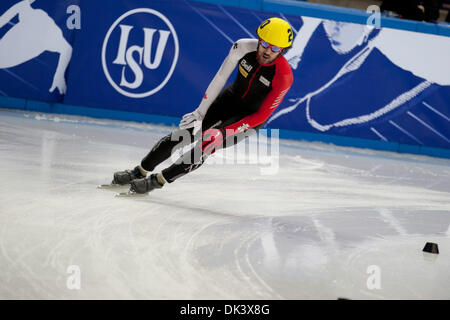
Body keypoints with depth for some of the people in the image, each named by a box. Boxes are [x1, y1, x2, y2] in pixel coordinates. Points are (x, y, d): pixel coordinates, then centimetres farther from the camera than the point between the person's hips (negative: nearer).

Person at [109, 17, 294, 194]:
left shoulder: (283, 76, -29)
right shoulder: (244, 48, -21)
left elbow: (262, 115, -22)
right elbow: (220, 78, -9)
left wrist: (227, 131, -27)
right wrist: (200, 112, -8)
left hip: (250, 118, -4)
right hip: (229, 99, 4)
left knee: (210, 141, -24)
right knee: (185, 132, -6)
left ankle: (157, 181, -12)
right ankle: (139, 171, 13)